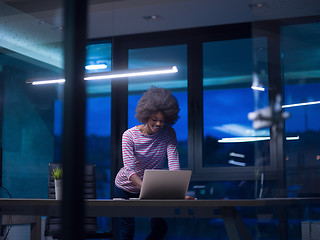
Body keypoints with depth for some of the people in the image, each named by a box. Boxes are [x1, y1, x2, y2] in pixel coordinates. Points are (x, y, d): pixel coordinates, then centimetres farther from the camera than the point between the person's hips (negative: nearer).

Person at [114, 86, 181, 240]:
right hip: (126, 188, -3)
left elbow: (173, 162, -25)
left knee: (160, 227, -2)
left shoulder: (168, 134, -13)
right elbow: (129, 170, -31)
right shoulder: (129, 135, -22)